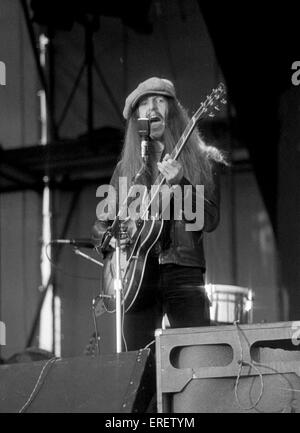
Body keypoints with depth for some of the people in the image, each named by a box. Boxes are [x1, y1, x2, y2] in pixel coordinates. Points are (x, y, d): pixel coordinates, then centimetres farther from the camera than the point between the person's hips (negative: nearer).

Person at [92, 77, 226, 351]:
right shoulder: (127, 167, 15)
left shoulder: (202, 161, 8)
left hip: (184, 272, -2)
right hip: (138, 276, 2)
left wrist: (180, 183, -19)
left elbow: (211, 221, -5)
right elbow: (100, 228, 21)